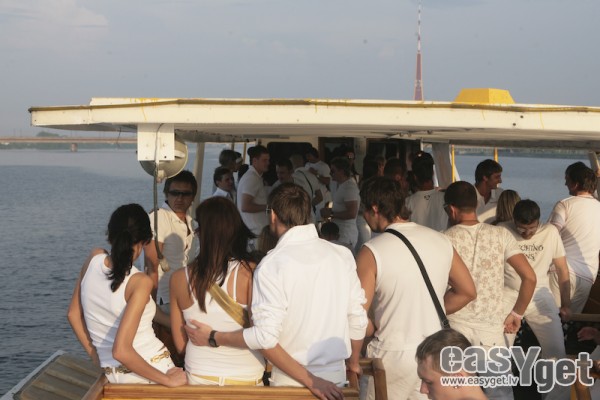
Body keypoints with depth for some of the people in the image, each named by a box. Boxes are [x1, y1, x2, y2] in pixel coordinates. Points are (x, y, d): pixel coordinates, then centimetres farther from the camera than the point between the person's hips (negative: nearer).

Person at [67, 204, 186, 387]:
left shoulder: (94, 258, -2)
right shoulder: (140, 282, -18)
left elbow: (74, 314, 9)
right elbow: (121, 350, -25)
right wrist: (167, 380, -16)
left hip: (113, 376, 6)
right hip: (151, 369, -6)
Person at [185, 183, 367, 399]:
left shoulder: (273, 265, -16)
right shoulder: (342, 255, -4)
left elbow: (265, 337, -20)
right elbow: (358, 319, 0)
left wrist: (214, 338, -6)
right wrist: (354, 363, 17)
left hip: (290, 382, -4)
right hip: (336, 378, 4)